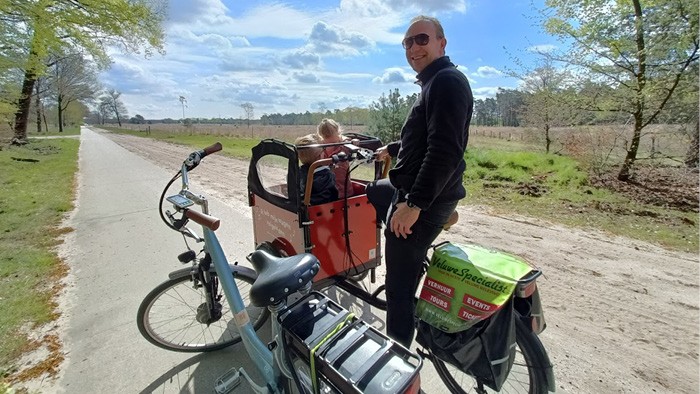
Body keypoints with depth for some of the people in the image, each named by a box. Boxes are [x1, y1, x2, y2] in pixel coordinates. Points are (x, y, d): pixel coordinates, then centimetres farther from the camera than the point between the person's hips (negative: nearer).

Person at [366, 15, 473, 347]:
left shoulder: (447, 82, -12)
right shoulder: (433, 83, 20)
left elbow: (445, 150, -25)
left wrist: (415, 204, -29)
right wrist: (392, 149, 42)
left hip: (423, 200, -11)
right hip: (411, 191, 11)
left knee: (399, 287, -1)